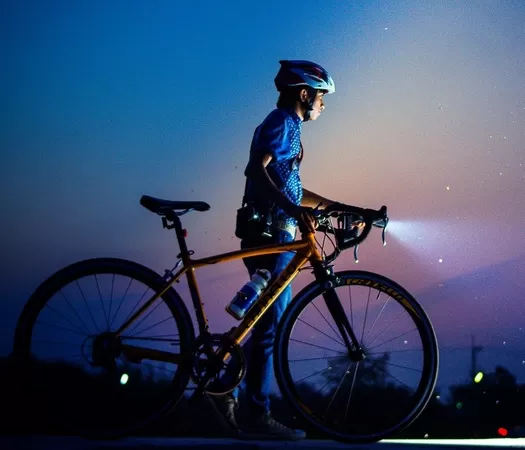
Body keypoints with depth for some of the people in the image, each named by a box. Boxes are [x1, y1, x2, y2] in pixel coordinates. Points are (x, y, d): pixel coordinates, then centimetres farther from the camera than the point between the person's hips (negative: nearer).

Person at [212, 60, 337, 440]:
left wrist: (331, 205, 24)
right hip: (270, 234, -10)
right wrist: (296, 210, -35)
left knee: (269, 321, 13)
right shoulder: (283, 122, -8)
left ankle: (229, 388, 19)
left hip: (274, 234, 10)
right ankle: (257, 415, -5)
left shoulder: (287, 126, 23)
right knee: (271, 323, -8)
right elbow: (258, 170, -25)